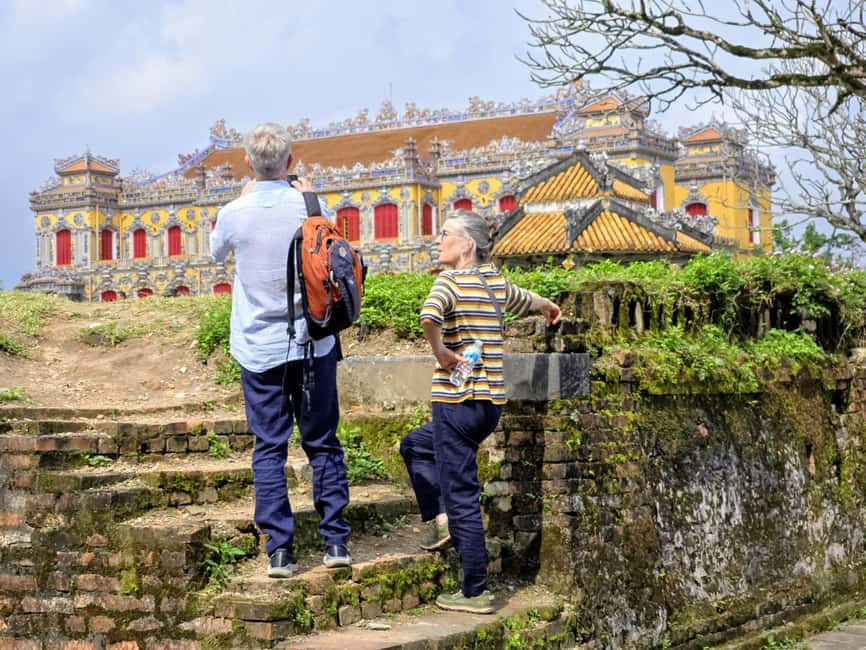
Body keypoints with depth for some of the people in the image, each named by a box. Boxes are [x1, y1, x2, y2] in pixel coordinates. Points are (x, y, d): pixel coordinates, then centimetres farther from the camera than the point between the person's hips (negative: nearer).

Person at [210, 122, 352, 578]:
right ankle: (335, 540, 10)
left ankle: (279, 549, 1)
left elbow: (216, 251, 15)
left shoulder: (236, 214, -8)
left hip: (260, 349, -1)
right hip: (313, 345, 1)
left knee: (269, 448, 4)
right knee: (323, 443, 10)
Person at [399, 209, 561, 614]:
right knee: (415, 446, 28)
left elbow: (430, 316, -32)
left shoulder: (452, 280, -10)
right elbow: (524, 301, 34)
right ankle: (441, 520, 18)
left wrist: (440, 351, -15)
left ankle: (475, 592, 3)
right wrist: (548, 307, 55)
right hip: (491, 401, 8)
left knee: (462, 495, -1)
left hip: (458, 399, -8)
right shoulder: (495, 282, 11)